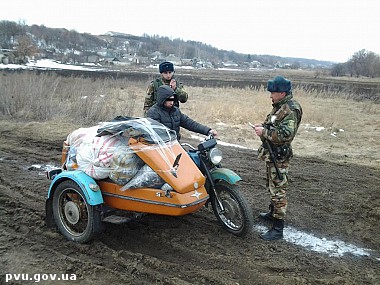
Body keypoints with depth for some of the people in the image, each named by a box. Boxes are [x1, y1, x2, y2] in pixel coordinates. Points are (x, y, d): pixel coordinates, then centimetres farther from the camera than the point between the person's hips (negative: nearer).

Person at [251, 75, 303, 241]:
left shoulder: (291, 109, -20)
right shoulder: (280, 106, 11)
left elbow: (286, 134, -31)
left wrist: (264, 132, -24)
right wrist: (262, 126, 5)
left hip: (279, 156, -10)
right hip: (271, 153, 10)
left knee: (278, 190, -6)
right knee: (272, 186, 23)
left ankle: (278, 228, 0)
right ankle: (273, 213, 41)